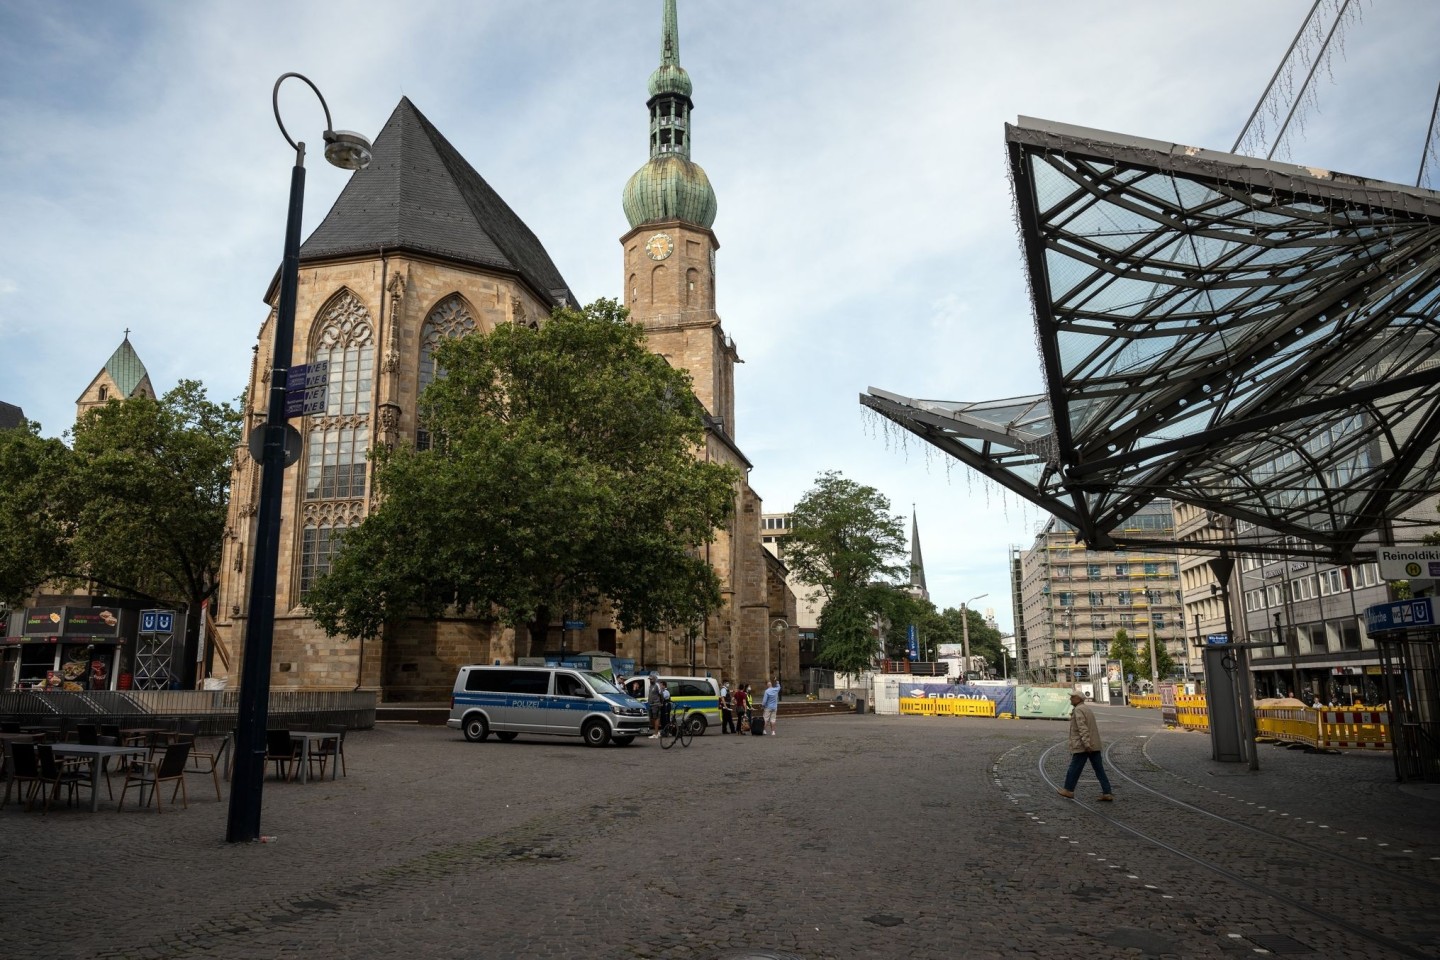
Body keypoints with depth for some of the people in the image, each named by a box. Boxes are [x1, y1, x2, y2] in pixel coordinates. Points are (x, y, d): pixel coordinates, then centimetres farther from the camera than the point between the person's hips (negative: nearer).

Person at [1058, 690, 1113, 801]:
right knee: (1099, 770, 6)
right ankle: (1107, 793, 3)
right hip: (1094, 745, 9)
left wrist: (1086, 744, -27)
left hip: (1083, 746, -9)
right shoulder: (1087, 708, 17)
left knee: (1074, 768, 3)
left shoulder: (1078, 710, -12)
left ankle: (1069, 790, 13)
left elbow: (1082, 728, -22)